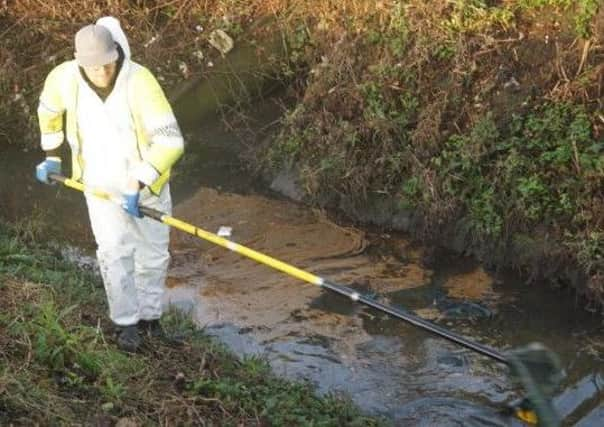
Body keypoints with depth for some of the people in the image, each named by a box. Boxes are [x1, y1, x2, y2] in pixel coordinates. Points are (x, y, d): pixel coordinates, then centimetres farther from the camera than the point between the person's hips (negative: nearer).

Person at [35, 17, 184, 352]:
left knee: (153, 253, 11)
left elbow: (170, 141, -36)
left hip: (147, 179, -1)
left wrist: (139, 185, -40)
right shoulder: (65, 78, -19)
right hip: (100, 180, 1)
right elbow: (48, 109, 7)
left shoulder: (140, 82, -31)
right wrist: (51, 156, 12)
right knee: (115, 252, -10)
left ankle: (149, 314, 34)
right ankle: (126, 322, 8)